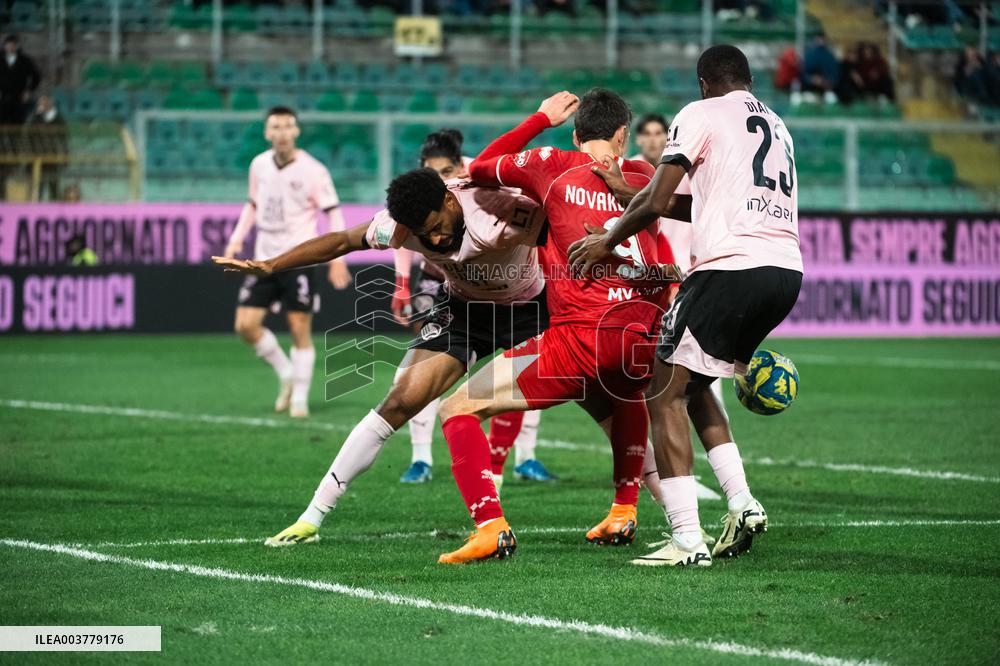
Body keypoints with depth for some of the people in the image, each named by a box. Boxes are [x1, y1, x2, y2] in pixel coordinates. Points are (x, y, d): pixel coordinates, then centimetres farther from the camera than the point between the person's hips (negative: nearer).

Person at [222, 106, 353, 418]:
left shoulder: (312, 170, -9)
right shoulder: (259, 165, 6)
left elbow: (333, 213, -7)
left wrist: (338, 259, -14)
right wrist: (237, 239, 10)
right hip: (264, 259, 5)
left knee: (300, 330, -5)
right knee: (245, 325, -3)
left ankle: (300, 398, 7)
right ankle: (286, 375, 17)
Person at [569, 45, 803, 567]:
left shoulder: (702, 113, 3)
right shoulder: (777, 128, 24)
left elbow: (656, 202, -5)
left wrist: (608, 241, 12)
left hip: (732, 265, -7)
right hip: (787, 271, 7)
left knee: (664, 395, -1)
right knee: (692, 386, 23)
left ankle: (687, 541, -10)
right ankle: (743, 505, 12)